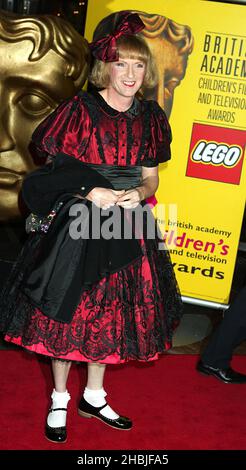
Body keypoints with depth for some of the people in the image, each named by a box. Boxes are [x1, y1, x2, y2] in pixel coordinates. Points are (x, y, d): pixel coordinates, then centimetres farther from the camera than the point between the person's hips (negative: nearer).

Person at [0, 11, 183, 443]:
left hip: (127, 227, 4)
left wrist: (138, 194, -11)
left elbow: (150, 177, 10)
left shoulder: (150, 117, 5)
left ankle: (93, 397, 30)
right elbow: (53, 170, -6)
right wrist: (90, 191, -19)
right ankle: (59, 400, 23)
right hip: (77, 221, -4)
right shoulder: (81, 108, -8)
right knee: (67, 311, 4)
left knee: (112, 312, 12)